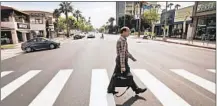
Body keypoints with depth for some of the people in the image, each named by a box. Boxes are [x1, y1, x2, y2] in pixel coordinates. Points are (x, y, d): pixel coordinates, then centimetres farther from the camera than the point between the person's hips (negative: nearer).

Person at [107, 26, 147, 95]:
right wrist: (123, 66, -27)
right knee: (129, 76, 5)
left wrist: (132, 57, 28)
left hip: (119, 61, 10)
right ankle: (136, 89, 23)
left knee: (115, 75, 13)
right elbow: (122, 54, -25)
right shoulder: (122, 41, -19)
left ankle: (110, 89, 23)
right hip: (122, 61, -10)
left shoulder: (121, 40, 13)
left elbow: (125, 51, 22)